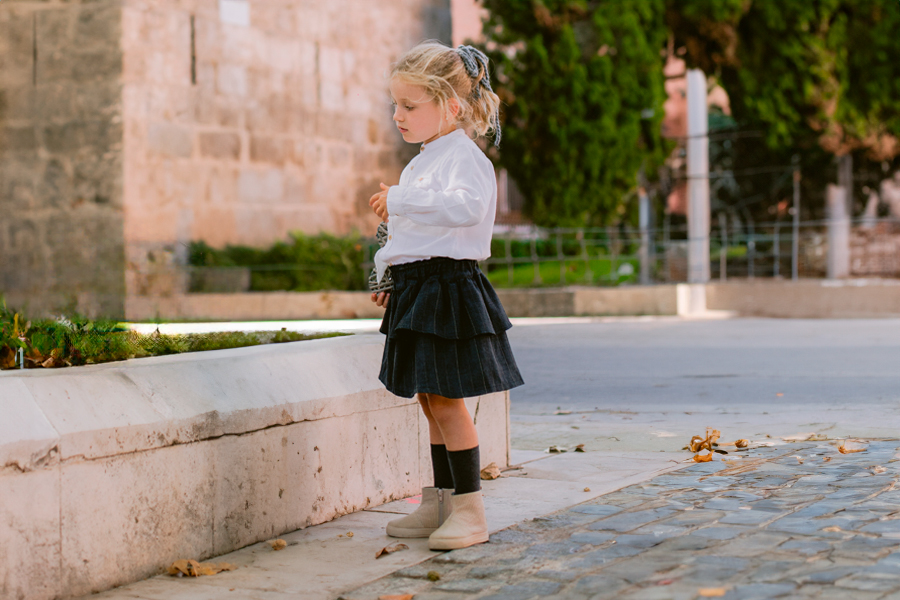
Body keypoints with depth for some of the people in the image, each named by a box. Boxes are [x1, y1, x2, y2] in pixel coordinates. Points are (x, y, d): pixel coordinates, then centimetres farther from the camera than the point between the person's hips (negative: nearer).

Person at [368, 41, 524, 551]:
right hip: (418, 291, 10)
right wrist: (394, 281, 21)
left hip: (448, 288, -10)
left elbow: (466, 206, -35)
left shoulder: (462, 156, -14)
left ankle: (470, 510, 0)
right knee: (431, 402, 14)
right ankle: (439, 504, 23)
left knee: (447, 401, -7)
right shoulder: (424, 162, 18)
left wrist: (400, 199, -32)